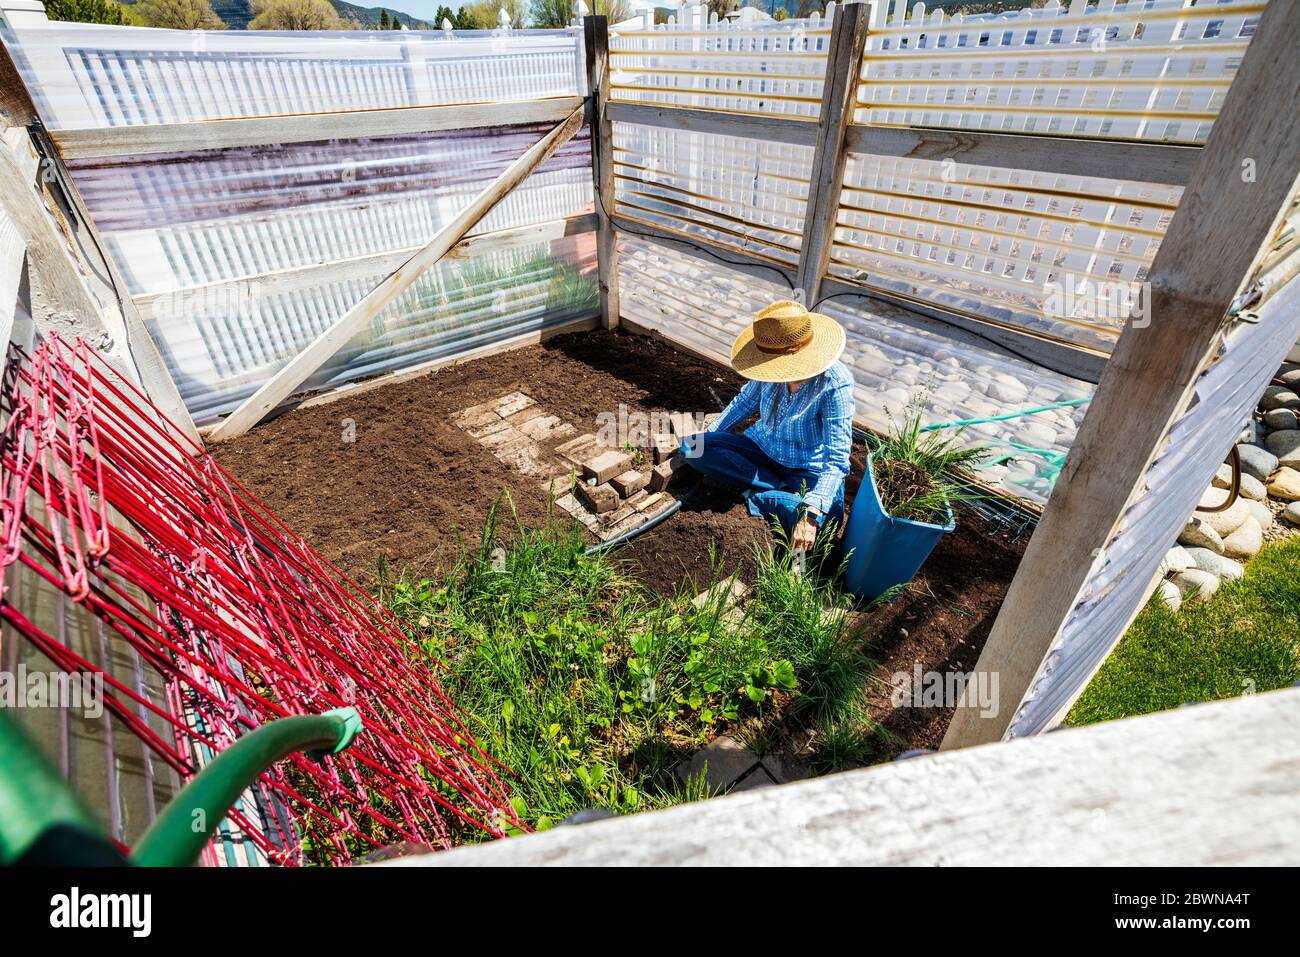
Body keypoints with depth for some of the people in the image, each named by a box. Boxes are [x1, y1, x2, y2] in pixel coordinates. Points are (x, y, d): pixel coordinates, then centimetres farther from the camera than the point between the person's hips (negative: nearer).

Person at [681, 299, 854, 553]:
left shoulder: (834, 384, -27)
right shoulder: (773, 367, -15)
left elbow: (836, 458, -27)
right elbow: (746, 400, 7)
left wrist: (811, 515, -38)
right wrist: (709, 435, 5)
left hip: (809, 468, -4)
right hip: (762, 447, 5)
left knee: (823, 525, -35)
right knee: (691, 447, -14)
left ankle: (756, 494, -11)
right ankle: (777, 487, -13)